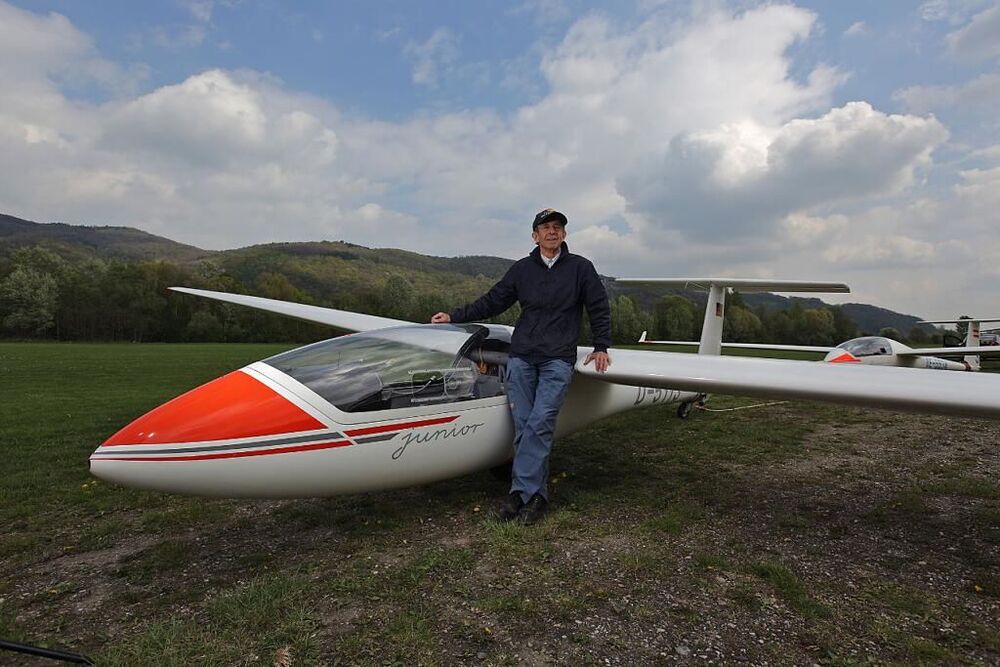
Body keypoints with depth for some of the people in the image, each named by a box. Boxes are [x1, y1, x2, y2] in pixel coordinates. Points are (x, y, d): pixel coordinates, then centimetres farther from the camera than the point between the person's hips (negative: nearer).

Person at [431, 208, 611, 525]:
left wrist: (601, 347, 7)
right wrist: (454, 316, 13)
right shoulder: (521, 269, 11)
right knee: (523, 425, -3)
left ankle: (522, 490, -6)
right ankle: (536, 494, 6)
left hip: (558, 360, -2)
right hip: (521, 357, 2)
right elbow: (492, 302, 15)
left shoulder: (580, 267, 7)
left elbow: (599, 309, 13)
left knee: (539, 423, -13)